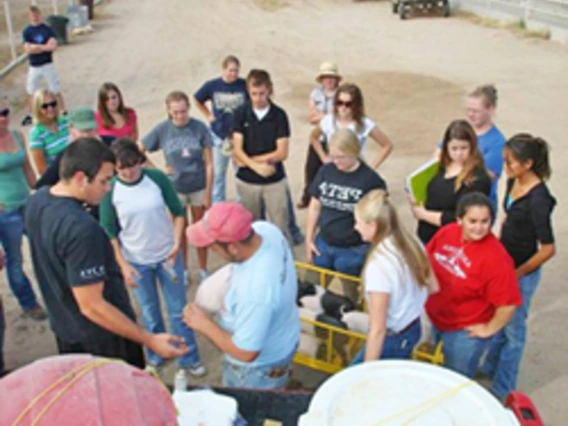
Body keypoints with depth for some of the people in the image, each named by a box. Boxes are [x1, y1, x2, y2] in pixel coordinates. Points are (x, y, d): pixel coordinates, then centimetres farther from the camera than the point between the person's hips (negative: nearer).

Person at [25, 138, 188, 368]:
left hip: (64, 328, 8)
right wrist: (149, 340, -27)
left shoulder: (37, 200, -6)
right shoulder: (81, 228, -34)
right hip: (102, 338, -8)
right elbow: (91, 306, -31)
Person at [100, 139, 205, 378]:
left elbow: (178, 213, -2)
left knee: (178, 310, 10)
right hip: (136, 262, 0)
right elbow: (109, 232, -4)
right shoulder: (110, 190, -12)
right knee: (150, 314, 16)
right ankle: (156, 356, 38)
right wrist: (123, 265, -8)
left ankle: (188, 360, 26)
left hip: (167, 256, 0)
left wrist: (177, 244, -12)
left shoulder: (157, 178, -12)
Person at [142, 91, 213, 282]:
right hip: (175, 189, 1)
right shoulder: (162, 129, -10)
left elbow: (209, 163, -10)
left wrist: (208, 194, -9)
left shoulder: (199, 128, -13)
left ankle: (203, 270, 30)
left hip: (198, 187, -1)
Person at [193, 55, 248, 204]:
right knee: (218, 173, 15)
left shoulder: (244, 85, -13)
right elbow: (198, 101, 10)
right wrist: (208, 115, 5)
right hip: (219, 135, 1)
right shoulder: (212, 86, -8)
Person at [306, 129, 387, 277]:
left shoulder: (371, 180, -14)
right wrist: (309, 240, 8)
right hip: (323, 246, 4)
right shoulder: (326, 171, -1)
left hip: (354, 252, -4)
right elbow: (315, 206, 7)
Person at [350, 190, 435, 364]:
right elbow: (433, 288, 8)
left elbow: (378, 329, -25)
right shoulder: (412, 243, -5)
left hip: (391, 339, -8)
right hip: (414, 328, 8)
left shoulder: (378, 265, -28)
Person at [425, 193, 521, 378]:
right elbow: (428, 260, 8)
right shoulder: (446, 233, -11)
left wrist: (489, 329, -13)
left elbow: (507, 304, -25)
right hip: (434, 320, 6)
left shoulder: (496, 257, -28)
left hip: (466, 332, -6)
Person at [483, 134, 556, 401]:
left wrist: (517, 274, -15)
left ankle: (502, 390, 30)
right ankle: (490, 368, 47)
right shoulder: (513, 182, -4)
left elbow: (548, 249, -22)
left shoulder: (538, 199, -27)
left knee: (512, 330, 11)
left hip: (522, 273, -7)